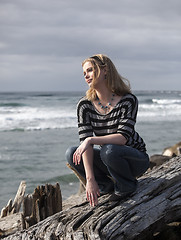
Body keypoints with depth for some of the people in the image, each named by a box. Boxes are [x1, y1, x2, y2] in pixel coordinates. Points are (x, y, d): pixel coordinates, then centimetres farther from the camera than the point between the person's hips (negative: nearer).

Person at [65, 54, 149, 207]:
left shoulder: (128, 100, -18)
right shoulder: (85, 105, -8)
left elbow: (123, 138, -27)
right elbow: (85, 141, -18)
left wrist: (91, 140, -38)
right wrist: (90, 179, -28)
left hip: (136, 159, -4)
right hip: (109, 159, 4)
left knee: (109, 150, -36)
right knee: (71, 154, -19)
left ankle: (127, 186, -6)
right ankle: (107, 185, -1)